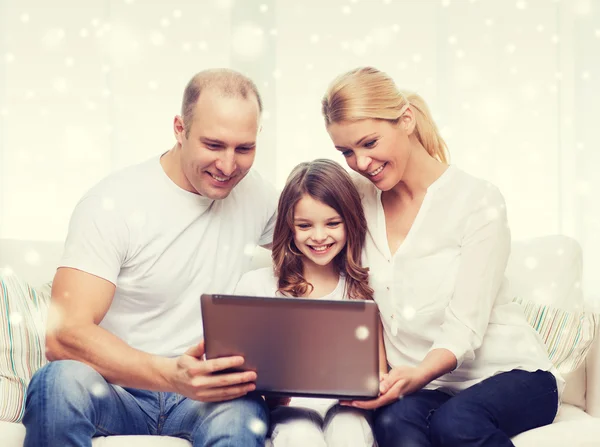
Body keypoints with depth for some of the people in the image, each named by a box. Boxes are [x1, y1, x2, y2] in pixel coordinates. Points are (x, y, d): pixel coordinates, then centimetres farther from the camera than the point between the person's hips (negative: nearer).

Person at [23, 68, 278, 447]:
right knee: (62, 381, -36)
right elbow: (65, 335, -19)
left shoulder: (256, 195, 6)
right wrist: (171, 374, -36)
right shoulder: (113, 203, -10)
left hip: (205, 394, 2)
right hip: (117, 390, -1)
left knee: (240, 416, -35)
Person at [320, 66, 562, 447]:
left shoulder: (478, 201, -8)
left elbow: (464, 327, -15)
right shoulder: (360, 202, 7)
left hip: (509, 373, -2)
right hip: (416, 386, 3)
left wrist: (416, 376, -33)